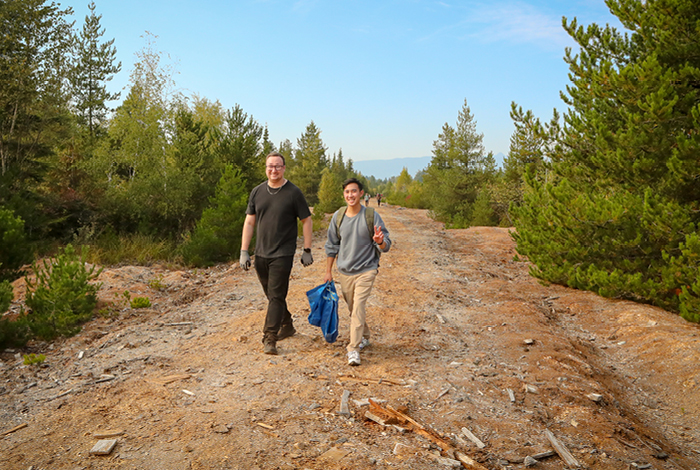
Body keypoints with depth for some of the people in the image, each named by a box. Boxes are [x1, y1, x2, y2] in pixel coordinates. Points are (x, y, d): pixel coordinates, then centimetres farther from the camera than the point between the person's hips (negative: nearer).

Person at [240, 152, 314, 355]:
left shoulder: (293, 193, -5)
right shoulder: (257, 192, 7)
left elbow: (307, 221, 0)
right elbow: (249, 222, 10)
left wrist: (307, 251, -3)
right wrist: (244, 251, 4)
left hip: (282, 254, -5)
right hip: (261, 254, 5)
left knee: (276, 295, -7)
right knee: (272, 295, 14)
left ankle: (270, 339, -3)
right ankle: (287, 326, 33)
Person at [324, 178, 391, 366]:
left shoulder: (371, 216, -9)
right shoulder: (338, 216, 0)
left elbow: (386, 246, -5)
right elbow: (332, 246, 10)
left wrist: (380, 241, -29)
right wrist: (328, 271, 11)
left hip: (366, 270, -4)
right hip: (344, 271, 4)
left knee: (358, 307, -15)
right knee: (353, 308, 16)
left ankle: (353, 349, -10)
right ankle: (364, 337, 39)